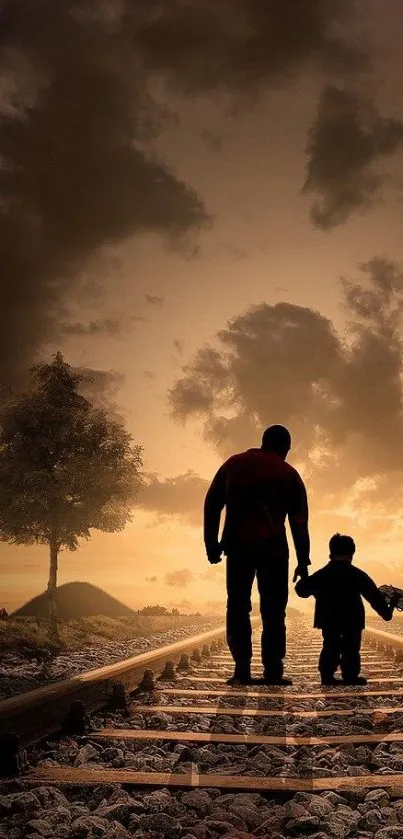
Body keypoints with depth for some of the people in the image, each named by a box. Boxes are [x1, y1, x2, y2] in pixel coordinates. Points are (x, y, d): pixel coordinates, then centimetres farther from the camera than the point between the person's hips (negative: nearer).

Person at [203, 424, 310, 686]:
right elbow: (299, 522, 5)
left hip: (238, 545, 1)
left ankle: (242, 669, -2)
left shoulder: (234, 464, 13)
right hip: (273, 547, -1)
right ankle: (273, 671, -2)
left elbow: (212, 504, 6)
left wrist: (211, 543, 8)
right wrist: (303, 562, 7)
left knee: (238, 606, 6)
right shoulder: (289, 474, 9)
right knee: (273, 609, 3)